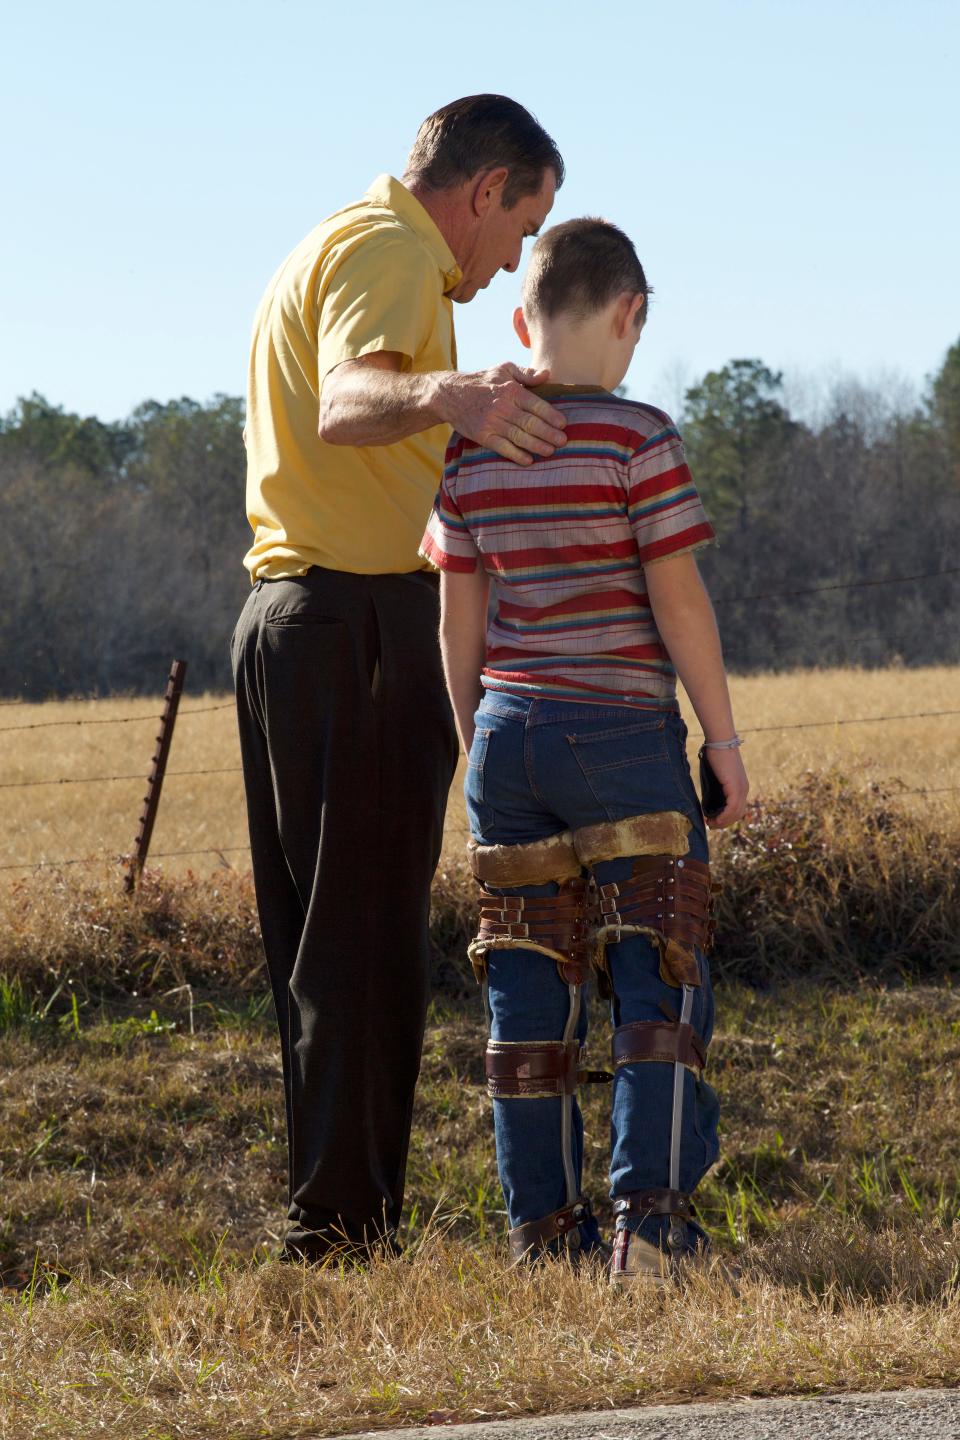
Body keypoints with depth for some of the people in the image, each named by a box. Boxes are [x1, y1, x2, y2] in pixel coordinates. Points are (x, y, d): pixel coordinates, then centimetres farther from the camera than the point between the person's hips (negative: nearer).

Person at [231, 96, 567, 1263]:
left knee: (320, 939, 12)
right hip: (362, 625, -11)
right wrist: (442, 396, -51)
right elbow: (344, 407, -31)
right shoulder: (389, 251, -10)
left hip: (287, 611, 11)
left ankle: (328, 1225, 15)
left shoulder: (328, 249, 23)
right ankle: (342, 1233, -11)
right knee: (363, 942, -10)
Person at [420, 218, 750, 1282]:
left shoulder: (470, 453, 5)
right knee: (657, 983, 0)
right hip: (622, 736, -5)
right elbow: (679, 602, -10)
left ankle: (543, 1224, 10)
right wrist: (724, 739, -3)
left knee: (529, 989, 8)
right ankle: (649, 1215, -8)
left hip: (509, 731, 5)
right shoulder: (637, 439, -10)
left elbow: (459, 618, 9)